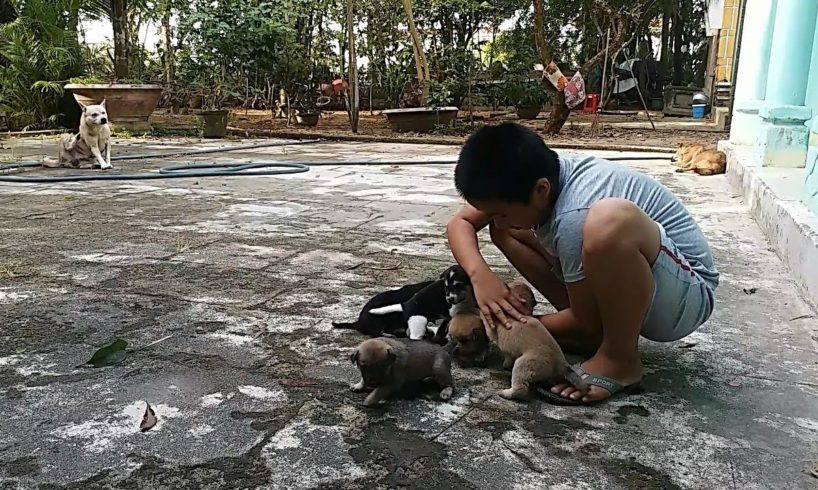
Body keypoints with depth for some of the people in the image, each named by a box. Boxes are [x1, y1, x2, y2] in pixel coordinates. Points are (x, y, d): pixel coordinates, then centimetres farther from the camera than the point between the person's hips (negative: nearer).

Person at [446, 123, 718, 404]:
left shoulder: (574, 216, -33)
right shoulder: (528, 180, -11)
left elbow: (589, 324, -22)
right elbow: (460, 223, -1)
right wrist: (480, 274, -19)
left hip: (686, 296, -8)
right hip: (621, 291, 8)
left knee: (610, 220, -40)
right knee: (507, 229, 3)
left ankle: (621, 360, -15)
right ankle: (603, 336, 3)